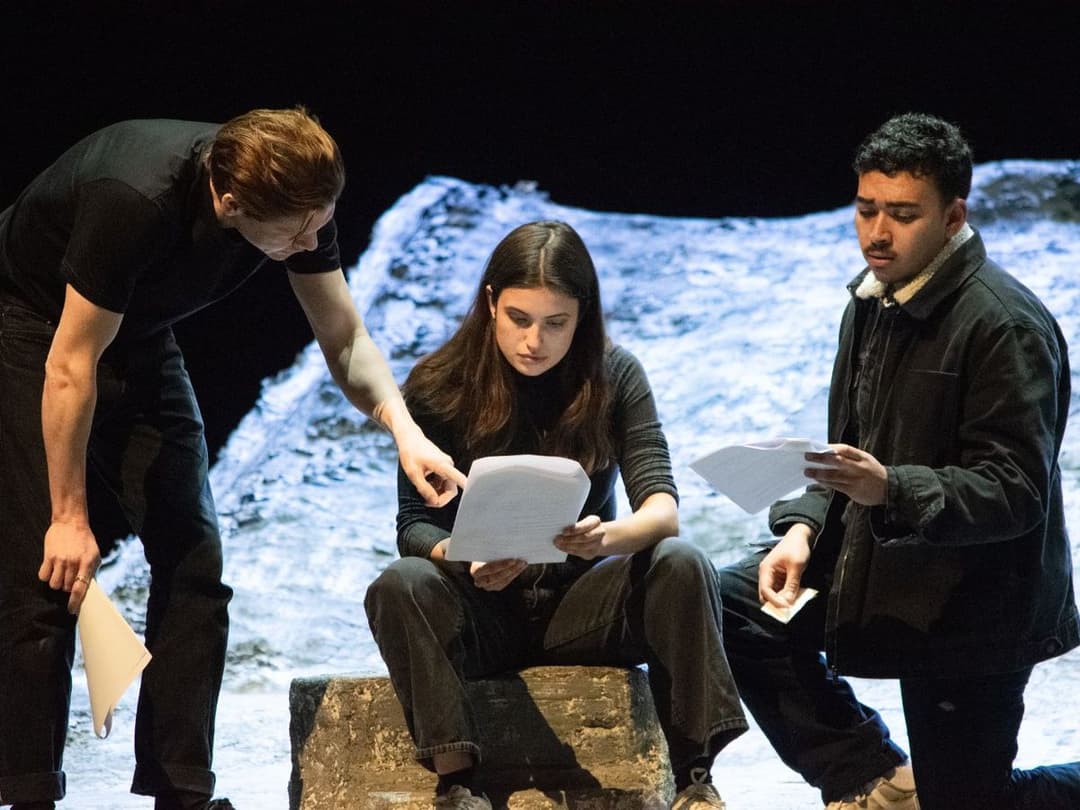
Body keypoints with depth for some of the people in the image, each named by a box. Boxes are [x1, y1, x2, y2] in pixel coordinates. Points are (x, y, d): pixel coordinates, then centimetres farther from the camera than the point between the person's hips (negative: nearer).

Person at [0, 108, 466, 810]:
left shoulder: (300, 200, -18)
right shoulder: (135, 202, -38)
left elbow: (346, 340, -7)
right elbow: (71, 366, -29)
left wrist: (405, 430, -26)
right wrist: (71, 517, -22)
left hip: (139, 340, 7)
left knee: (193, 563, -2)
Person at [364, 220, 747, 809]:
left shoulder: (614, 376, -3)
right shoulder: (438, 387, -6)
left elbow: (663, 510, -13)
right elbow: (415, 523, -8)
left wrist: (611, 536, -37)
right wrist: (465, 560, -33)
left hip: (581, 606, 1)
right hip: (481, 615, -1)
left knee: (682, 566, -27)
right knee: (401, 585, -31)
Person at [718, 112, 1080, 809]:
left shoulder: (1006, 324, -21)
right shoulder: (872, 303, 6)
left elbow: (1015, 491, -25)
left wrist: (888, 488, -39)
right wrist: (804, 530, -5)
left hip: (969, 607, -8)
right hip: (875, 567, 8)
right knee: (727, 602, -5)